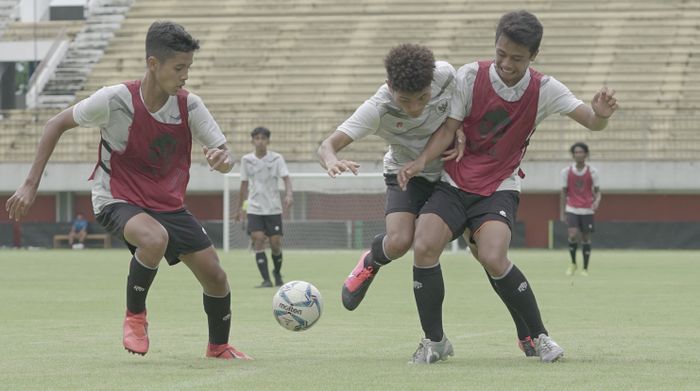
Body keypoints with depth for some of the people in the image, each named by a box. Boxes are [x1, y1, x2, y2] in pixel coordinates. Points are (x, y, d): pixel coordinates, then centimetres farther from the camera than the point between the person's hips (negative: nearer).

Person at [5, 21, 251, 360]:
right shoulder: (115, 100, -21)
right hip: (118, 201, -5)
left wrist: (222, 159, -32)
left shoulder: (189, 106, -10)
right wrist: (31, 184, -10)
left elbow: (224, 158, -5)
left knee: (215, 277, -1)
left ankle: (218, 346, 28)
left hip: (168, 203, 5)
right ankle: (134, 315, -11)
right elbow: (57, 124, -8)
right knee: (155, 239, -37)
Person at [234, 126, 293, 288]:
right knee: (258, 240, -15)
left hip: (273, 208, -1)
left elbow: (286, 178, -12)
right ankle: (266, 279, -15)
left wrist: (289, 194, -31)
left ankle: (277, 272, 28)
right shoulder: (246, 160, 4)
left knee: (276, 244, -2)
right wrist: (240, 208, 17)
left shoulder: (276, 158, -2)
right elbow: (244, 184, 13)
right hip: (254, 208, 1)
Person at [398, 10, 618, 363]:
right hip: (454, 184, 1)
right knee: (423, 247, -22)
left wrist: (600, 114, -33)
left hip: (499, 189, -1)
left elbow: (591, 122, -8)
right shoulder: (470, 76, -7)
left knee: (493, 258, -27)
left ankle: (538, 336, -5)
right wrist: (421, 162, -20)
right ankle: (434, 341, -4)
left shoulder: (544, 90, -5)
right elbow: (449, 128, -4)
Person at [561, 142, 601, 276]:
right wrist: (562, 212, 4)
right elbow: (563, 192, 6)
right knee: (573, 235, -18)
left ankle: (585, 269, 12)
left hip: (587, 210, 0)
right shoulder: (566, 172, 1)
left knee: (586, 238, 2)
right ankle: (573, 263, 4)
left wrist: (597, 201, -21)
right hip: (572, 209, 0)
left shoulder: (592, 171, -1)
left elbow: (597, 191, 2)